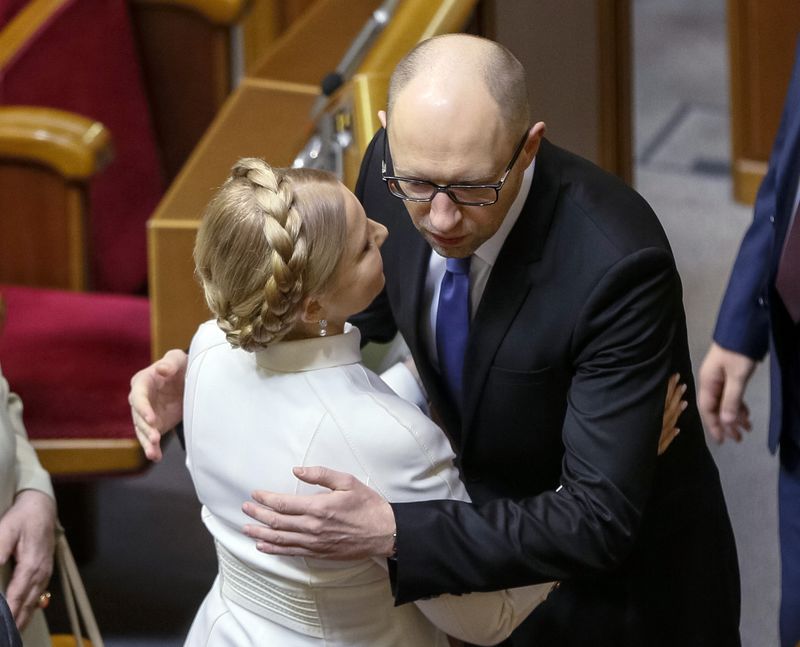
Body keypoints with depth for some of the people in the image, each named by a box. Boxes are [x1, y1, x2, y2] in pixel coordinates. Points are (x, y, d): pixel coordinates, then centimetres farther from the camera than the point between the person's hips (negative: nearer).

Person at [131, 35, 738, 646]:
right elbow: (356, 306, 2)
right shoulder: (396, 167, -19)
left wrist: (389, 532, -43)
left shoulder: (618, 265, -37)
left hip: (622, 573, -5)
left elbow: (598, 523, -36)